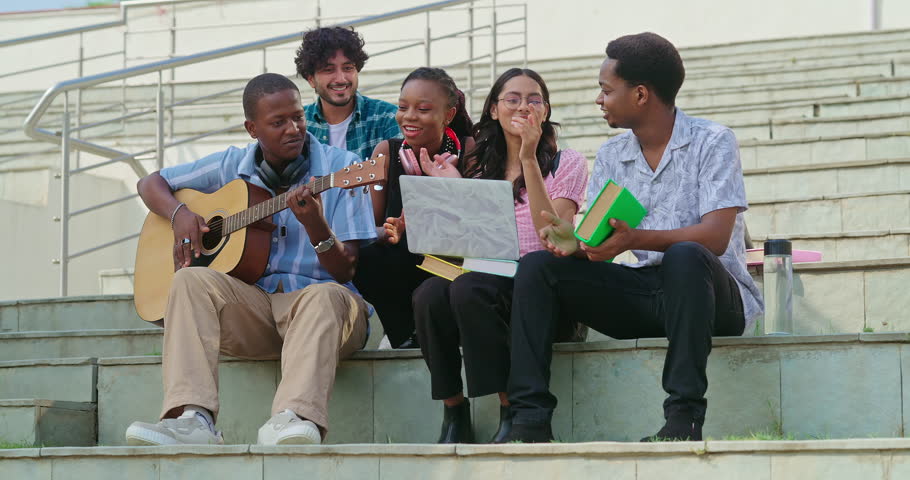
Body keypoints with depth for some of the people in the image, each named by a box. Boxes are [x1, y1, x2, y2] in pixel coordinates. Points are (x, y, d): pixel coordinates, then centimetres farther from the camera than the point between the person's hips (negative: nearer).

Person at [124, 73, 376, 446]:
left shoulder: (341, 168, 0)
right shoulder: (234, 166, 10)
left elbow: (346, 271, -5)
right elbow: (151, 183, 20)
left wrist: (315, 225, -26)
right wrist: (180, 214, -2)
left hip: (315, 297, -3)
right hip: (249, 309, 3)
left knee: (325, 296, -37)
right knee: (192, 279, -25)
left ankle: (295, 419, -60)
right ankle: (192, 418, -42)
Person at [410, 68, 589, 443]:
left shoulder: (567, 163, 7)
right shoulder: (480, 169, 19)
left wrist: (529, 160, -13)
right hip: (486, 281, 4)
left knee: (469, 286, -35)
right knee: (429, 294, -30)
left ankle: (512, 413, -26)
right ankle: (453, 413, -17)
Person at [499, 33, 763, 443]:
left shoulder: (711, 142, -7)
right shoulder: (611, 156, 11)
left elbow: (715, 237, -20)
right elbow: (598, 241, 5)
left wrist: (635, 238, -34)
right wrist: (574, 241, -20)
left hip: (707, 294, -5)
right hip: (642, 293, 6)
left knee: (684, 257, -38)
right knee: (537, 267, -11)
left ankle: (684, 420, -38)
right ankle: (530, 421, -20)